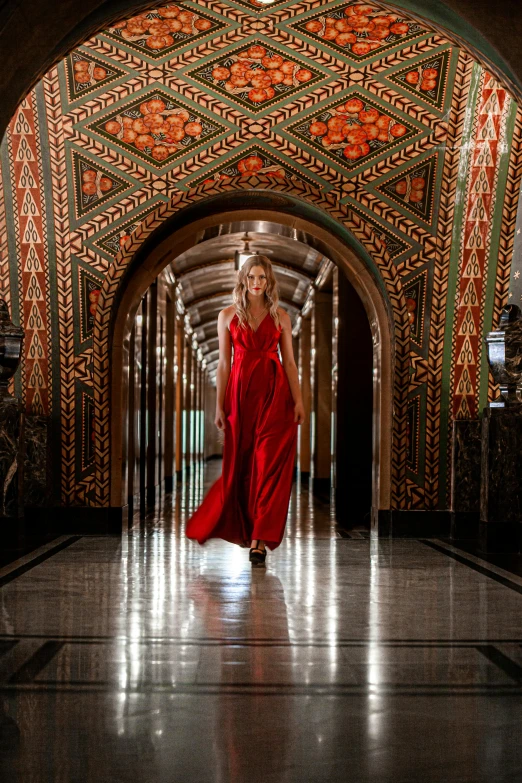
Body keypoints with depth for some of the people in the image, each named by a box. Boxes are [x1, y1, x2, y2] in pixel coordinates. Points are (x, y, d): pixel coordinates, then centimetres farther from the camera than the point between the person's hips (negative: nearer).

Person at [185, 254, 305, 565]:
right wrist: (220, 405, 1)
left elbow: (289, 361, 5)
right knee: (240, 464, 6)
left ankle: (260, 538, -7)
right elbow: (224, 364, 6)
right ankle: (242, 527, 28)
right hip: (240, 392, 1)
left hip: (274, 394, -1)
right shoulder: (228, 316, 7)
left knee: (269, 464, -8)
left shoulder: (280, 316, 8)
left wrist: (298, 400, -5)